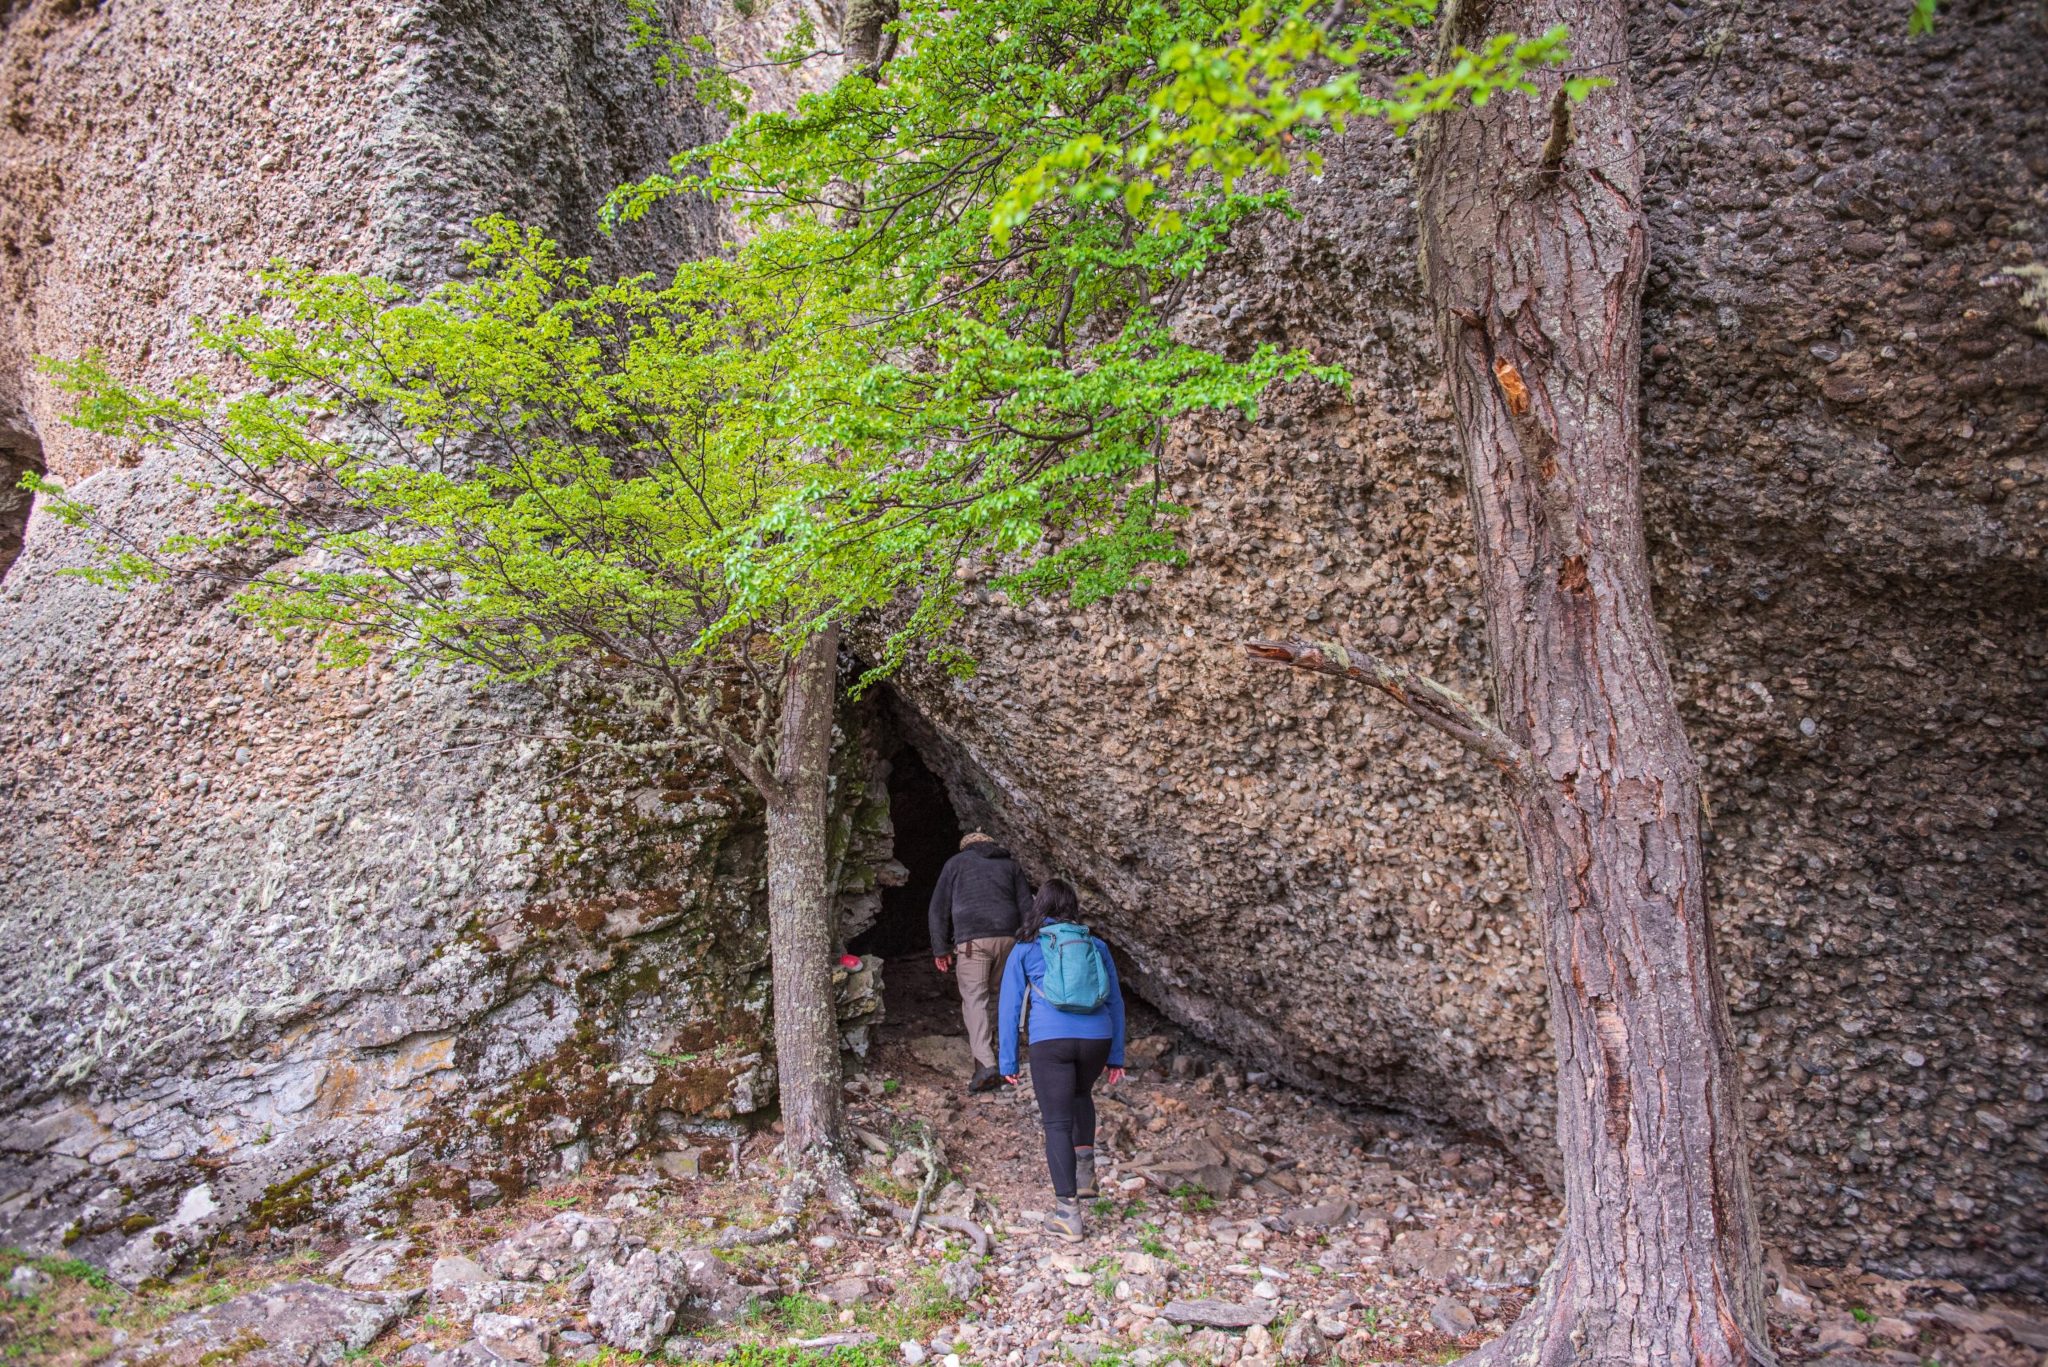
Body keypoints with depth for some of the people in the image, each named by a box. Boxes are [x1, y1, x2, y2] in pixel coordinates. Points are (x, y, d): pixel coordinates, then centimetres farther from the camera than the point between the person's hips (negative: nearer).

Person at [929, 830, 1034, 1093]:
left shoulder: (956, 863, 17)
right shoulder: (1010, 865, 23)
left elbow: (939, 908, 11)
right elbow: (1026, 907, 15)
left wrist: (941, 949, 12)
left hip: (972, 939, -3)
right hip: (1007, 937, 3)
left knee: (975, 997, -5)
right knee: (995, 992, 19)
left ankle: (986, 1065, -17)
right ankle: (985, 1040, 30)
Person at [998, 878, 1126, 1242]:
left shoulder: (1026, 949, 12)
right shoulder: (1096, 946, 16)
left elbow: (1009, 1007, 9)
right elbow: (1115, 1002, 15)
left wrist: (1008, 1062, 12)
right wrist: (1116, 1056, 19)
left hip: (1050, 1039, -3)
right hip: (1096, 1037, 3)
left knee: (1057, 1123, 3)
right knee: (1081, 1093, 32)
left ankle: (1068, 1211, -2)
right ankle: (1085, 1168, 23)